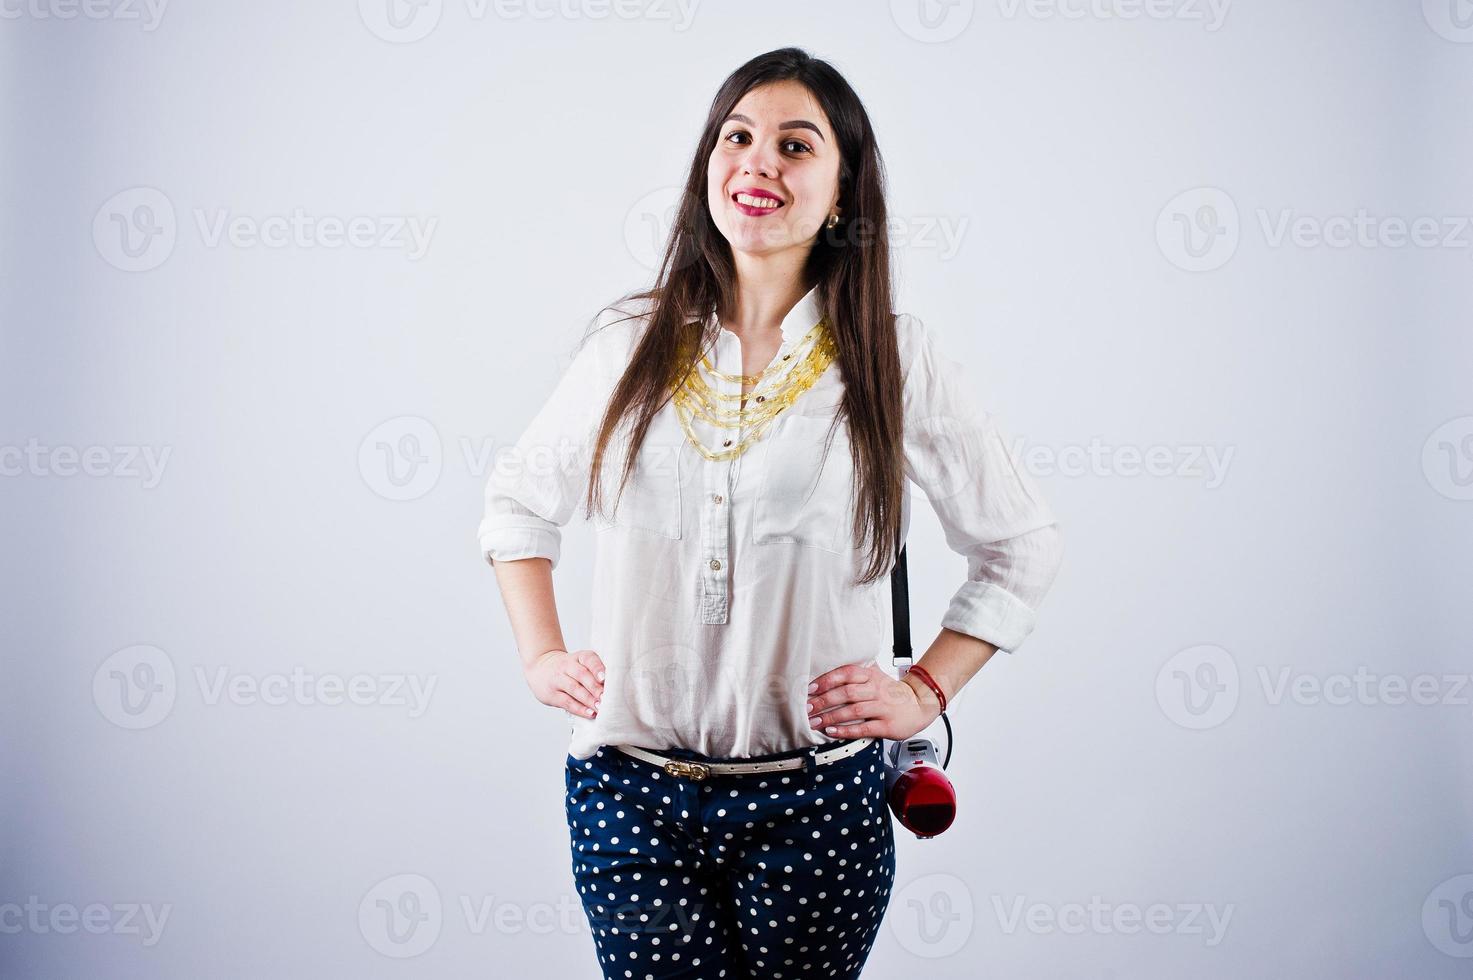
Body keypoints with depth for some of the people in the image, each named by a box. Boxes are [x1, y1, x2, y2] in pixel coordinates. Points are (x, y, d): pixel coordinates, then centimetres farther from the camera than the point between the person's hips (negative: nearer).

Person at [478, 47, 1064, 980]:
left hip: (816, 807, -1)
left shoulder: (897, 360, -3)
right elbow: (520, 500, 18)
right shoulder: (631, 345, 3)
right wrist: (541, 656, 8)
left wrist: (925, 691, 1)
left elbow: (1022, 544, 7)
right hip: (629, 795, 2)